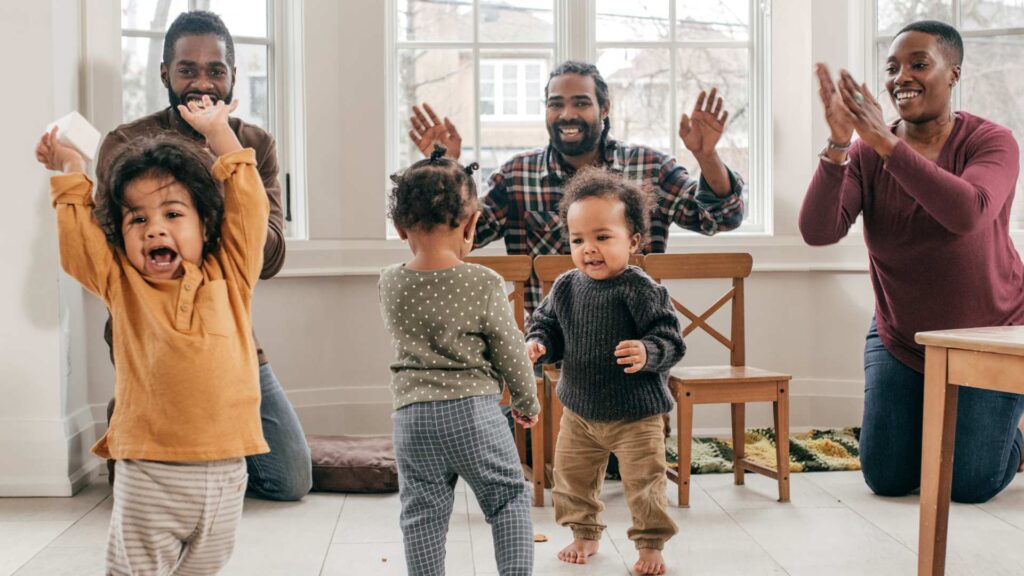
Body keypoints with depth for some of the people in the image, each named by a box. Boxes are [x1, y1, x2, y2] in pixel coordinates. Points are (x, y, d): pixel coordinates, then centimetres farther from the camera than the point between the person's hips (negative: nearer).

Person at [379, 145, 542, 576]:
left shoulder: (390, 285, 0)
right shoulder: (484, 284, -10)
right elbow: (510, 351, -1)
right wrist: (527, 402, 16)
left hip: (413, 415, 2)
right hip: (474, 410, -2)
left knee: (422, 513, 9)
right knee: (508, 498, 14)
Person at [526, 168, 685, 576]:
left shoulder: (642, 291, -19)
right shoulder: (565, 287, -4)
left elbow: (670, 339, -18)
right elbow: (547, 324, 9)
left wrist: (647, 353, -38)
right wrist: (538, 345, -12)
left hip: (635, 414, -5)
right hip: (579, 409, 5)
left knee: (643, 481, 2)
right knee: (571, 476, 16)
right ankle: (584, 533, 37)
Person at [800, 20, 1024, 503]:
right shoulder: (866, 154, -9)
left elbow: (967, 213, -37)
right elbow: (817, 232, -23)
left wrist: (887, 142, -42)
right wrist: (838, 145, -36)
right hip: (900, 337, 3)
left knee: (970, 486, -4)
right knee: (887, 479, 1)